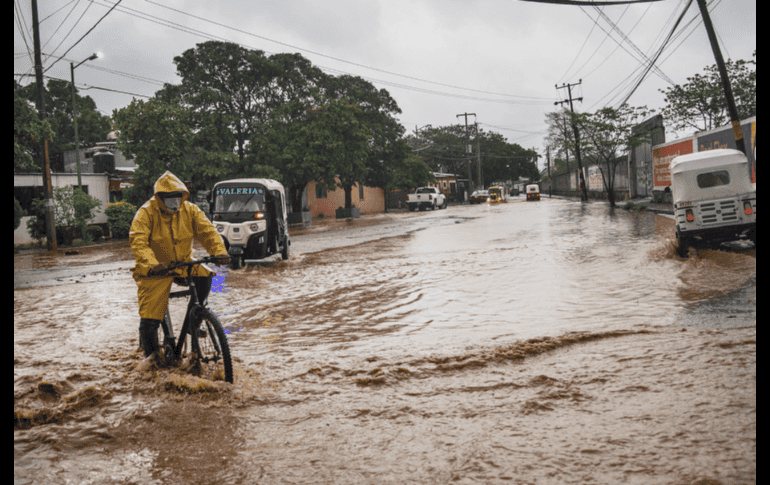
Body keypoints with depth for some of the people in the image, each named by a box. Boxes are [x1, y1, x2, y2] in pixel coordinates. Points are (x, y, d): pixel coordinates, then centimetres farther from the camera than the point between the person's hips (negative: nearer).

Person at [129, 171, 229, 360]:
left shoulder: (190, 210, -2)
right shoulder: (146, 213, -13)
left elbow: (207, 231, -9)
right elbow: (138, 241, -24)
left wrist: (219, 252, -27)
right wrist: (151, 264, -41)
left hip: (183, 263, 3)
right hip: (155, 271, -3)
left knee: (204, 277, -27)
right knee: (150, 317, -8)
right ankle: (151, 354, 19)